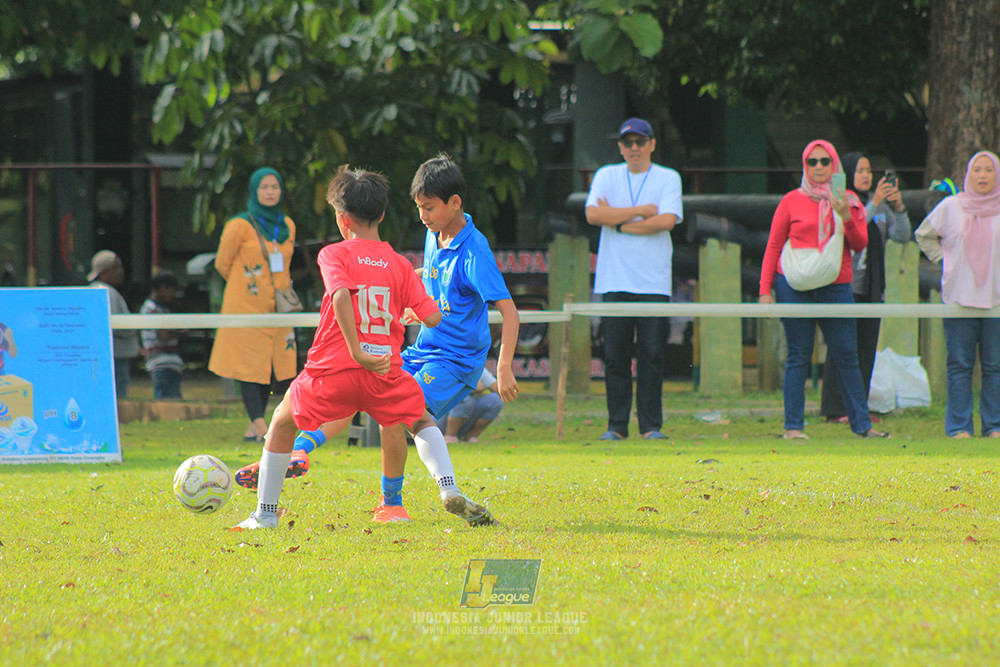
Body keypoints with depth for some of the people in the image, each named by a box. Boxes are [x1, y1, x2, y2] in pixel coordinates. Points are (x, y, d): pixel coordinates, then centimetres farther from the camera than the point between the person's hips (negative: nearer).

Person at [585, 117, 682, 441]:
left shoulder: (668, 179, 7)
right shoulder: (607, 176, 11)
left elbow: (667, 220, -9)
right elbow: (593, 214, -6)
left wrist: (618, 222, -6)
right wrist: (642, 211, -6)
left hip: (654, 283, -1)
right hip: (614, 281, 1)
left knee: (652, 354, -4)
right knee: (615, 356, -2)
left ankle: (651, 426, 0)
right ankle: (617, 425, 3)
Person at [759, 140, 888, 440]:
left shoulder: (850, 202, 11)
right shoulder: (792, 201, 5)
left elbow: (860, 245, 4)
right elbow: (773, 246, 7)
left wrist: (845, 218, -12)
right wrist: (765, 289, 1)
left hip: (836, 287, 2)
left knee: (847, 355, 1)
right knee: (798, 356, -1)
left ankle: (861, 424, 6)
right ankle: (792, 426, 2)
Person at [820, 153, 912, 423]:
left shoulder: (880, 203, 14)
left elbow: (902, 236, 6)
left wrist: (898, 208, -11)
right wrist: (873, 205, -25)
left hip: (871, 289, 6)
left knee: (866, 349, 4)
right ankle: (835, 408, -7)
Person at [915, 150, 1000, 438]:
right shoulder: (950, 207, 4)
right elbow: (924, 235, 17)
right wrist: (943, 260, 6)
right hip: (959, 297, 0)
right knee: (960, 364, -1)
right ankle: (959, 426, 3)